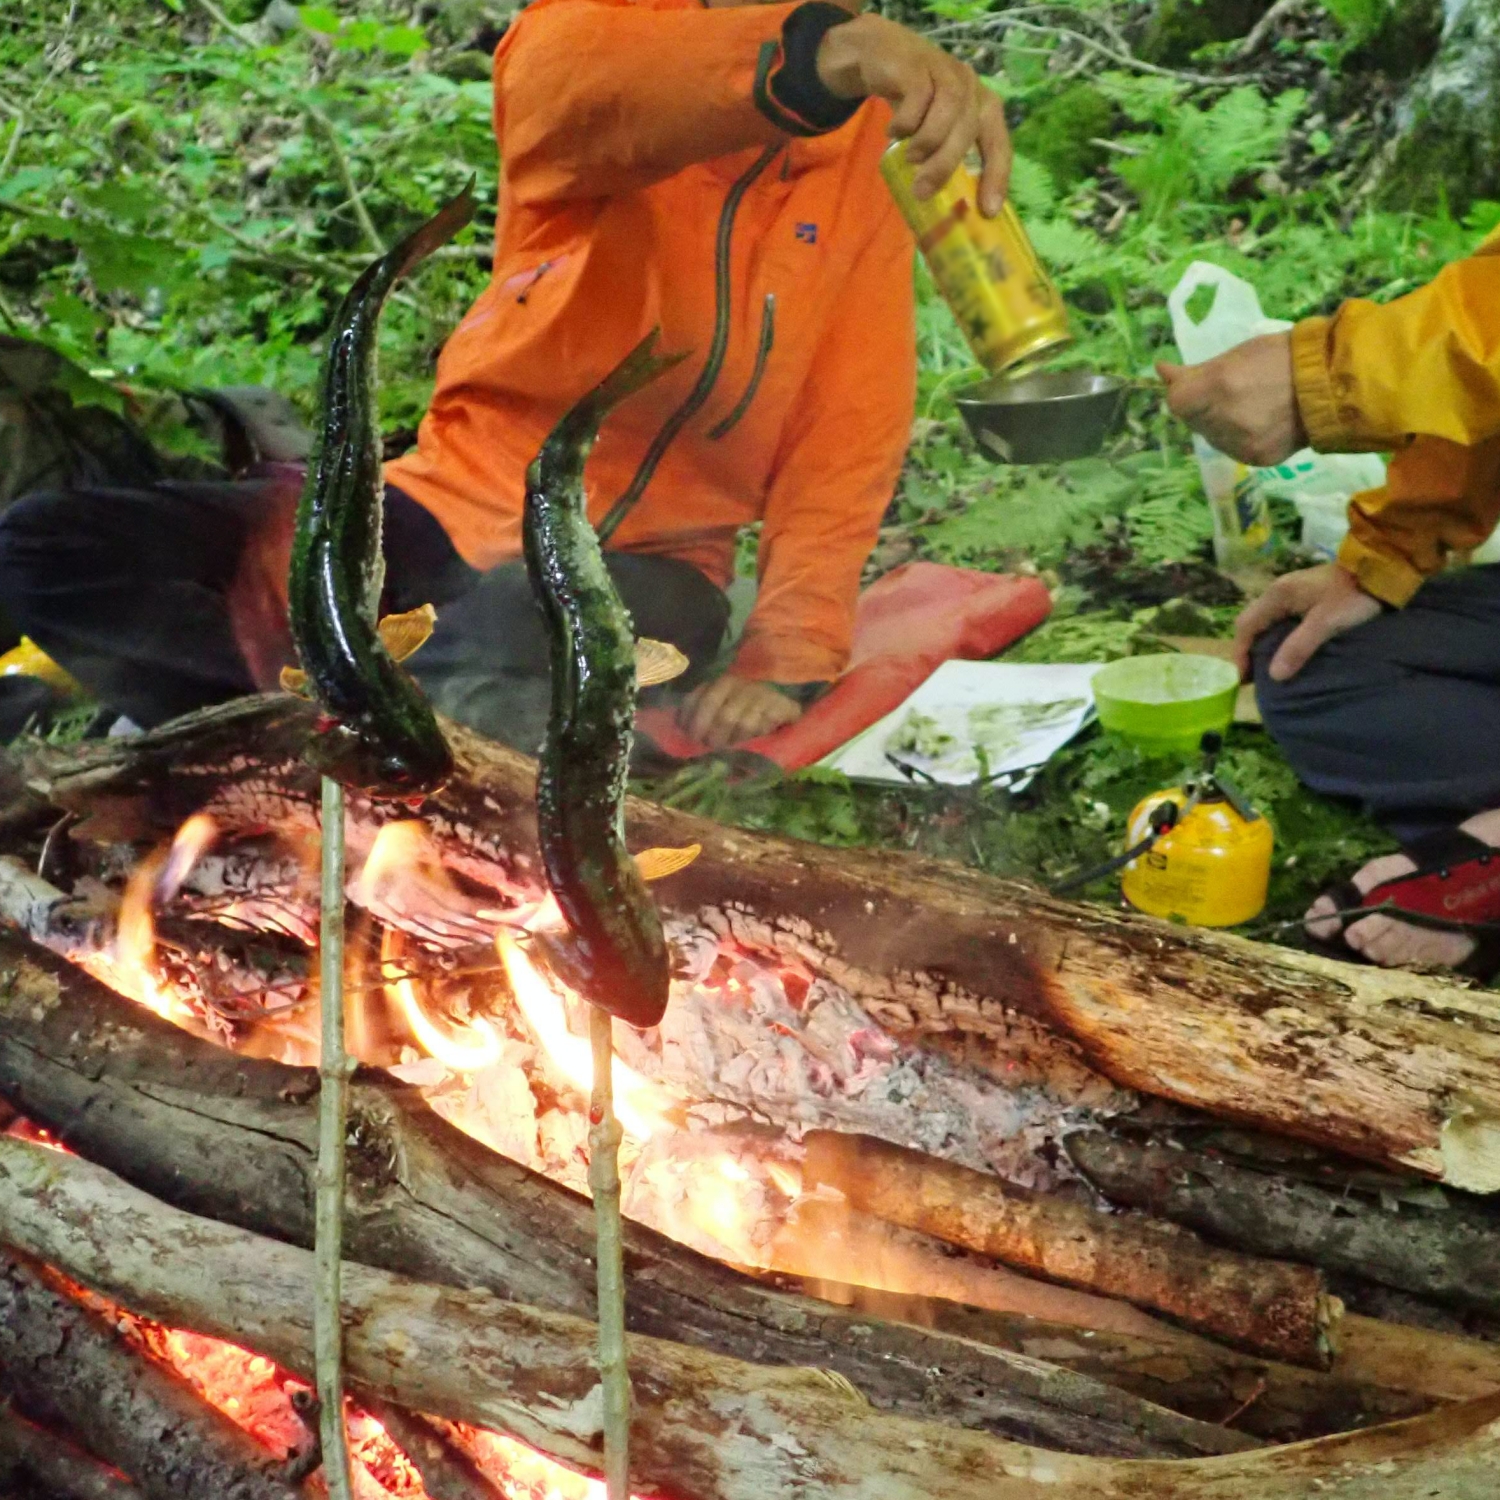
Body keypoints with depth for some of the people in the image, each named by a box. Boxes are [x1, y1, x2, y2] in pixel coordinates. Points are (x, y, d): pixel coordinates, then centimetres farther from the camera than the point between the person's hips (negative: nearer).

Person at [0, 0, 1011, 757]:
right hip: (455, 508, 0)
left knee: (501, 676, -36)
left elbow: (851, 433, -4)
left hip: (643, 564, 1)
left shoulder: (871, 138, 0)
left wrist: (786, 657, -18)